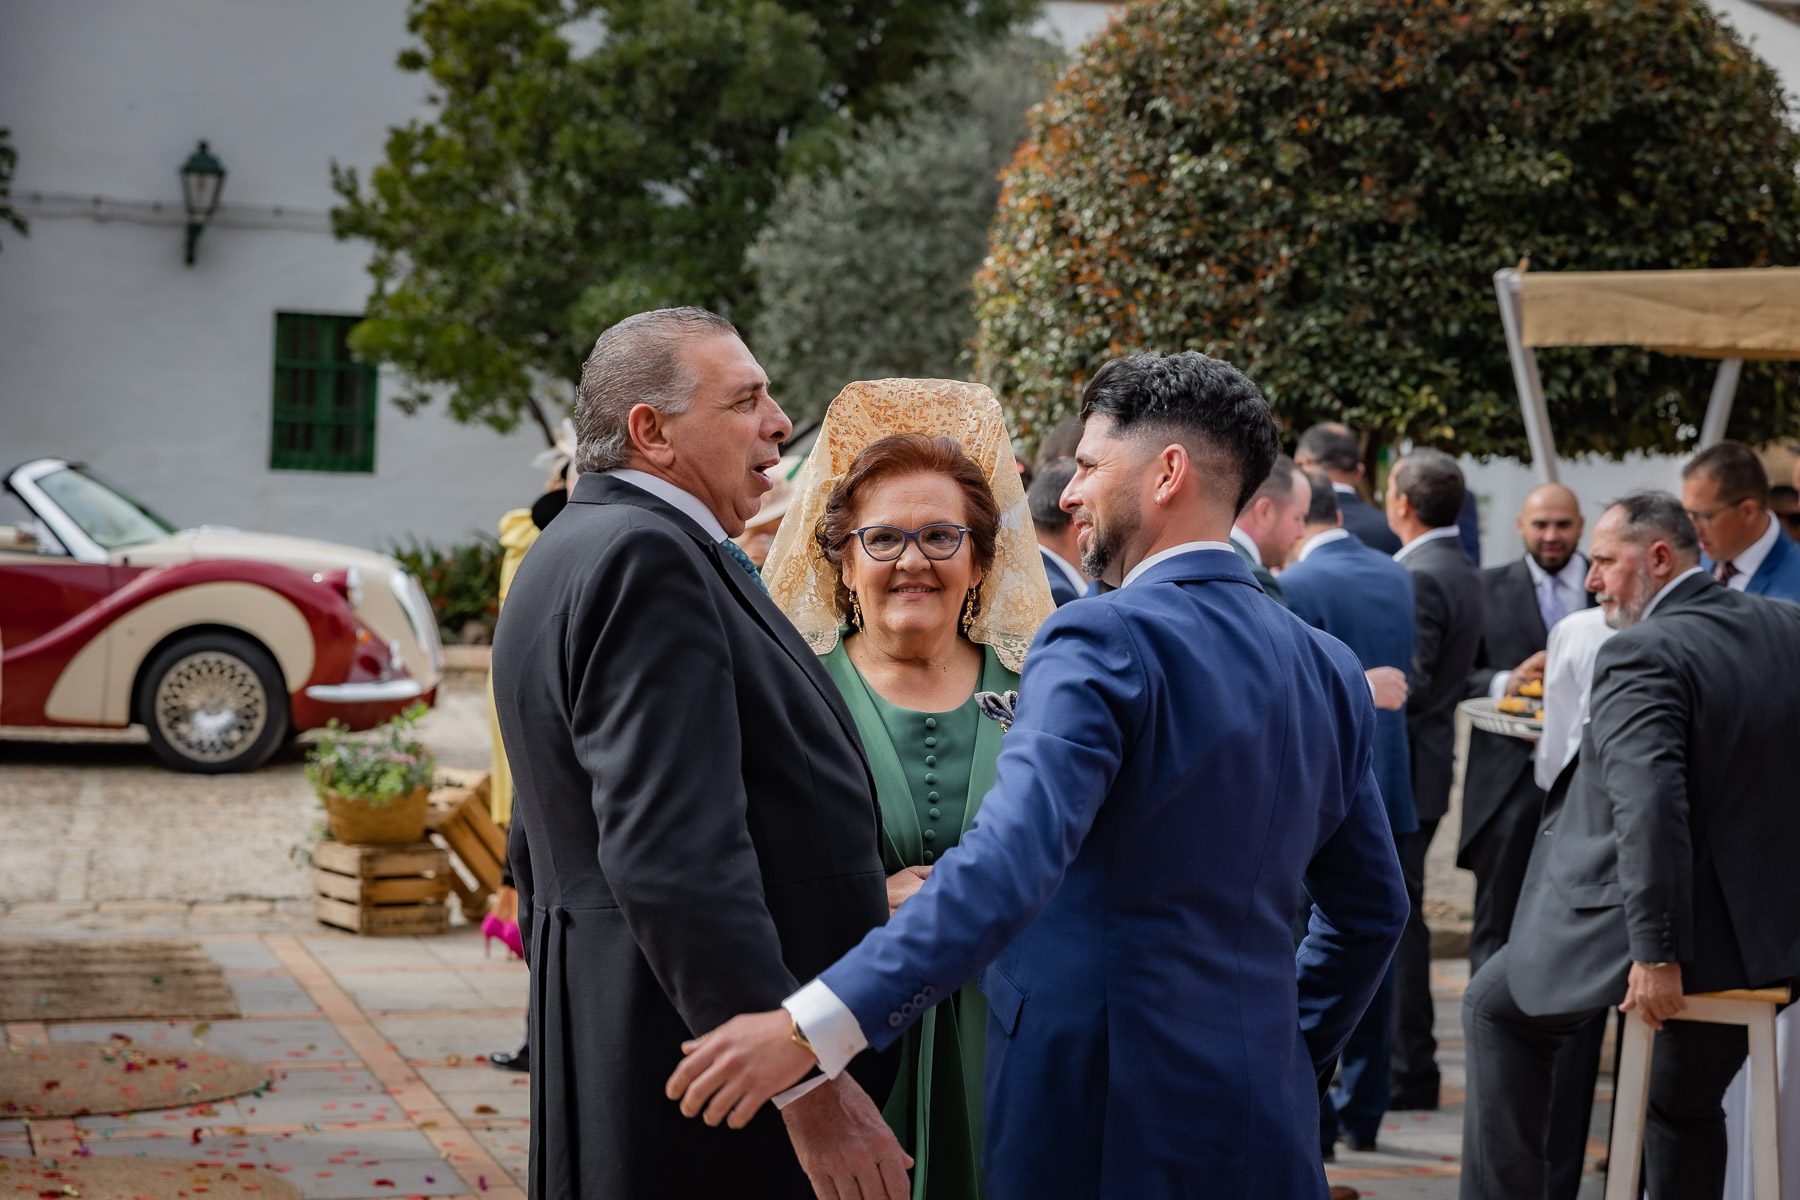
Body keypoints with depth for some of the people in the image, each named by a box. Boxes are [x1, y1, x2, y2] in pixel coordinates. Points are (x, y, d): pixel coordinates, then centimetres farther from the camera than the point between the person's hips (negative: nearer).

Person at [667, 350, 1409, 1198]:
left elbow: (1011, 864, -29)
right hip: (1263, 1130, 7)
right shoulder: (1327, 671, 9)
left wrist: (812, 1026, -33)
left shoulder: (1103, 642, -14)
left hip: (1100, 1126, -7)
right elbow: (1372, 909, 17)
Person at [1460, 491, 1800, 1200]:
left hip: (1669, 922, -7)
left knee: (1495, 1008, 14)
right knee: (1688, 1103, 25)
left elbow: (1650, 803, -29)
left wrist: (1656, 953, -28)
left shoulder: (1643, 654, -19)